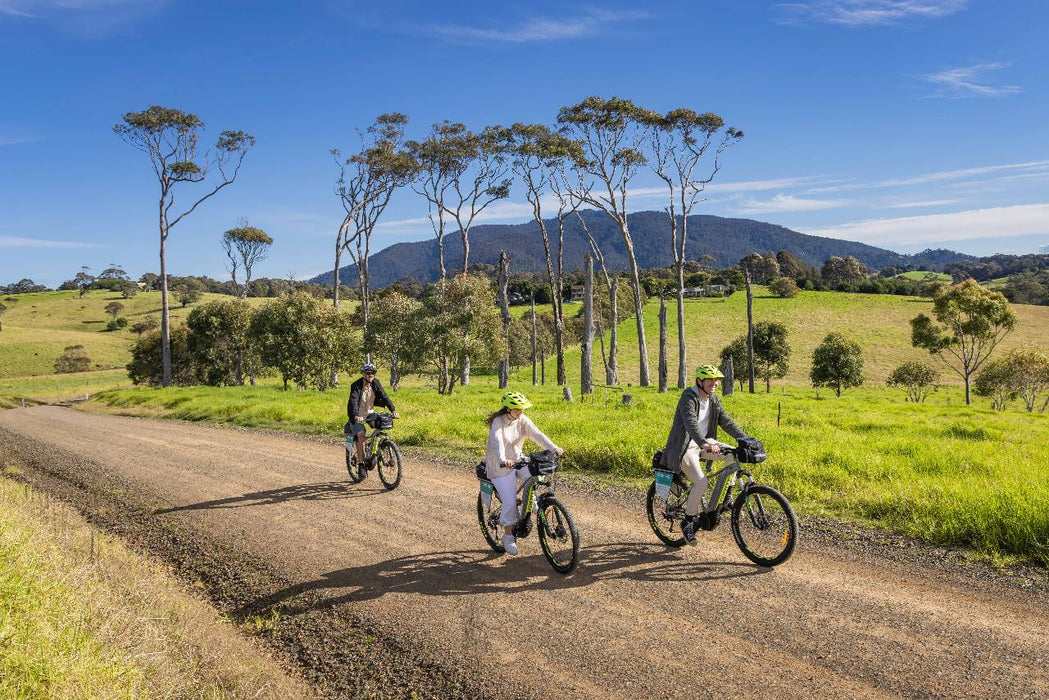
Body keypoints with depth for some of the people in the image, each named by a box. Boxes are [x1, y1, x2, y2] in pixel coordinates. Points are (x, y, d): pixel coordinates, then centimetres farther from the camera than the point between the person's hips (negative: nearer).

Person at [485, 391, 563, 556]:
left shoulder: (522, 420, -3)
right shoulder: (498, 423, -19)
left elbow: (537, 434, -15)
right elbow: (496, 443, -36)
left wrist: (554, 448, -30)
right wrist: (503, 460, -55)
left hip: (517, 460, 5)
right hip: (501, 466, -5)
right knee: (510, 502, -14)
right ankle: (508, 536, 4)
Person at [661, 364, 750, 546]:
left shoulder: (713, 401, 7)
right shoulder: (688, 398, -17)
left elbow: (727, 423, 4)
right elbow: (691, 424, -33)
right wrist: (705, 444, -49)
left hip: (704, 444, 7)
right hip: (684, 448, -7)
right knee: (701, 483, -25)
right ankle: (688, 522, -6)